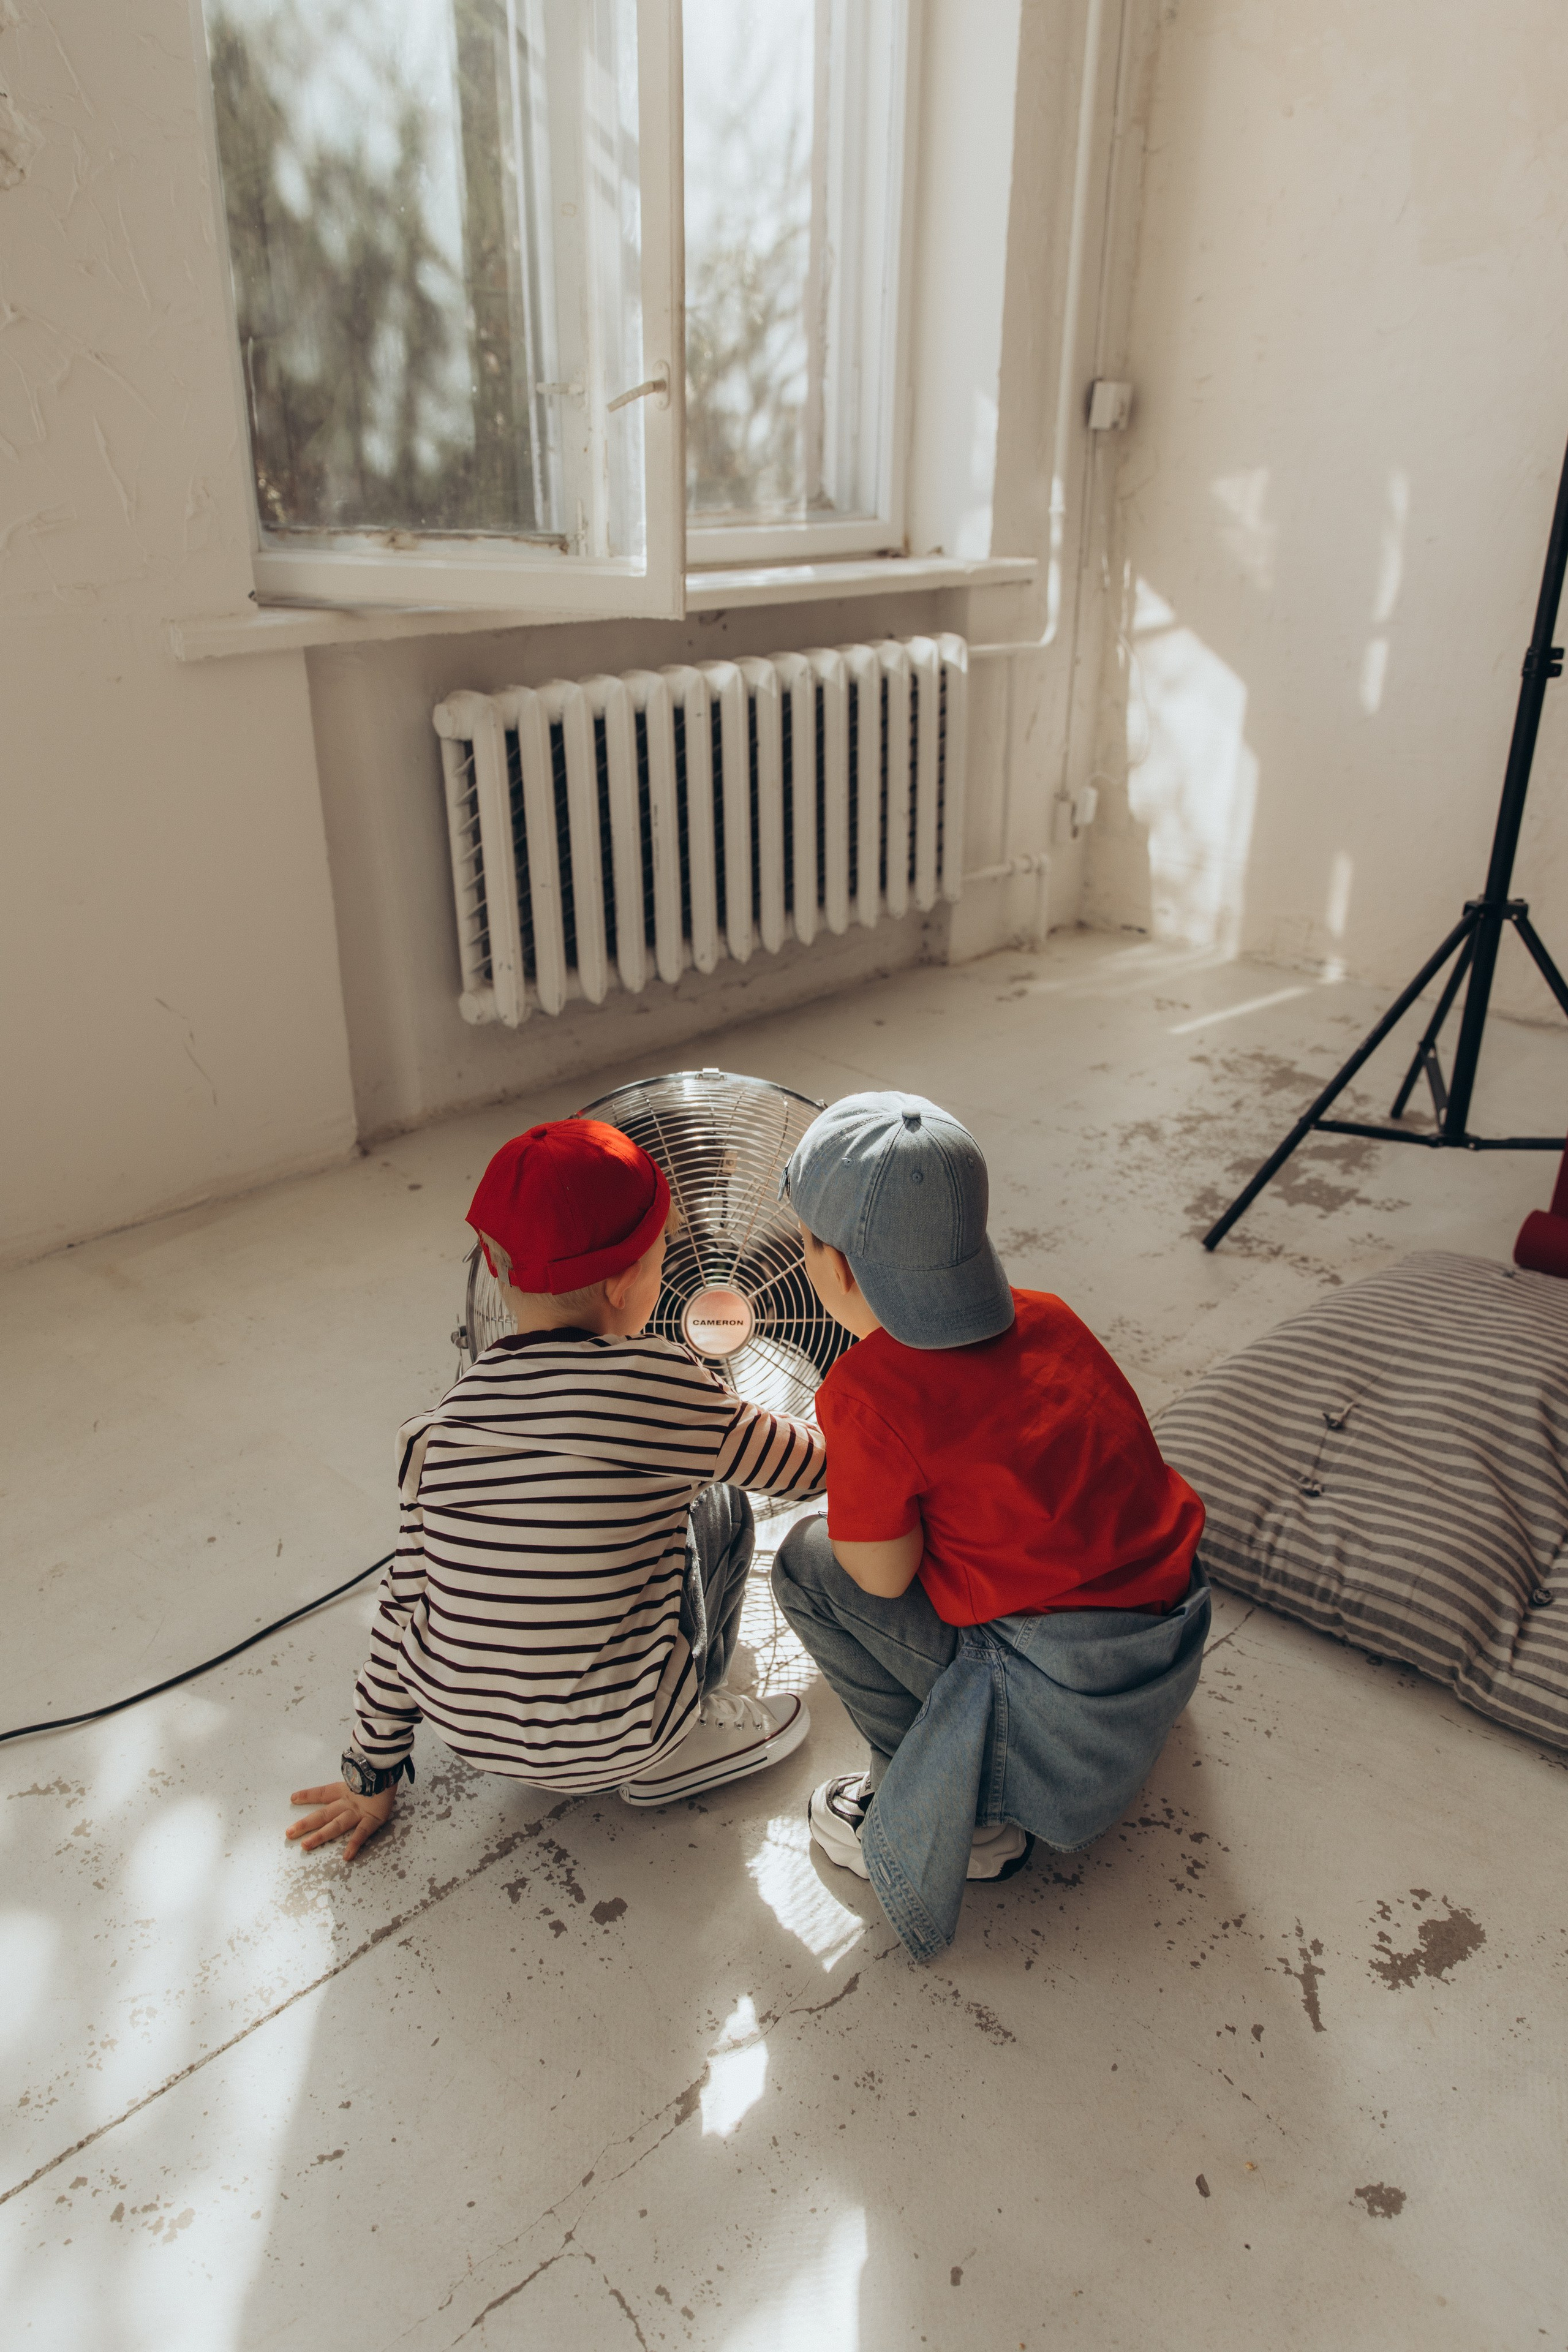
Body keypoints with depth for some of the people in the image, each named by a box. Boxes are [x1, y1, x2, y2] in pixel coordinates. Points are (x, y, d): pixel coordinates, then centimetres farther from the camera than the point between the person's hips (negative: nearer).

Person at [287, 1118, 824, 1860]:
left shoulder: (446, 1419, -3)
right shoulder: (652, 1381, -17)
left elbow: (405, 1603, 5)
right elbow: (811, 1467, -4)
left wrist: (372, 1772, 17)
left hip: (463, 1725, 5)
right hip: (605, 1740, -4)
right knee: (719, 1503, 16)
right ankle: (670, 1756, 16)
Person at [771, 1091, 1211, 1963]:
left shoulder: (867, 1393, -19)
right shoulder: (1047, 1318, 2)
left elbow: (883, 1574, -12)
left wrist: (852, 1488, 5)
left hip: (1070, 1713, -7)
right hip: (1177, 1646, 8)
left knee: (811, 1562, 2)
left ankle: (963, 1818, 11)